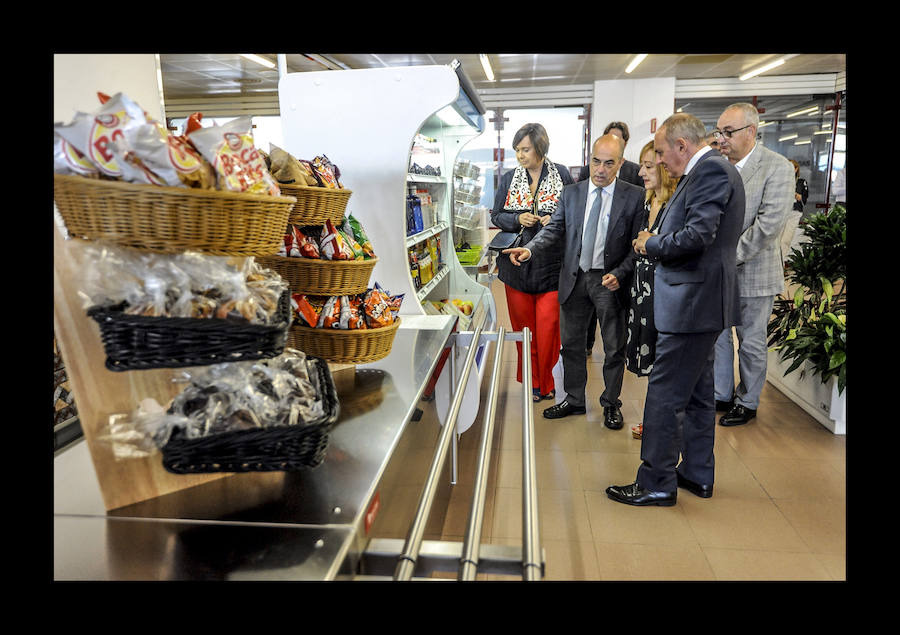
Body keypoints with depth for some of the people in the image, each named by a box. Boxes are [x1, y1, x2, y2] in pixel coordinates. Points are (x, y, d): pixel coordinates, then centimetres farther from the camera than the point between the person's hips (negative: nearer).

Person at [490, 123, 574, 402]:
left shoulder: (562, 175, 2)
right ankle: (531, 381, 21)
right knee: (523, 324, 7)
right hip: (517, 263, 2)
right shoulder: (508, 179, 8)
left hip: (550, 263, -2)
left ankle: (545, 383, 15)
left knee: (548, 326, -2)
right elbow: (496, 216, 9)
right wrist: (518, 219, -10)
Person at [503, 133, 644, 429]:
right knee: (571, 343, 13)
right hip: (574, 279, 3)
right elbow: (555, 230, -2)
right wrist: (529, 249, -21)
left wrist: (619, 274, -19)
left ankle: (611, 404, 28)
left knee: (614, 347, 9)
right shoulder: (571, 193, 5)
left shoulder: (635, 197, -5)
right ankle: (574, 399, 31)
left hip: (610, 281, -3)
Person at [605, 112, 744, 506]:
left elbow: (698, 234, -25)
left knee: (664, 395, -4)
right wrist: (656, 243, 6)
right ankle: (697, 474, 30)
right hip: (700, 300, 11)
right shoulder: (709, 170, 17)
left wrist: (651, 245, -10)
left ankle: (656, 484, 7)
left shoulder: (710, 170, -14)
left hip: (693, 301, -11)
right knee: (696, 391, 17)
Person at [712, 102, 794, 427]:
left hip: (752, 273, -5)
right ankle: (722, 395, 31)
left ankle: (747, 402, 25)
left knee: (751, 342, 8)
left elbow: (769, 225, -19)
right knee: (717, 336, 14)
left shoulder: (777, 167, -11)